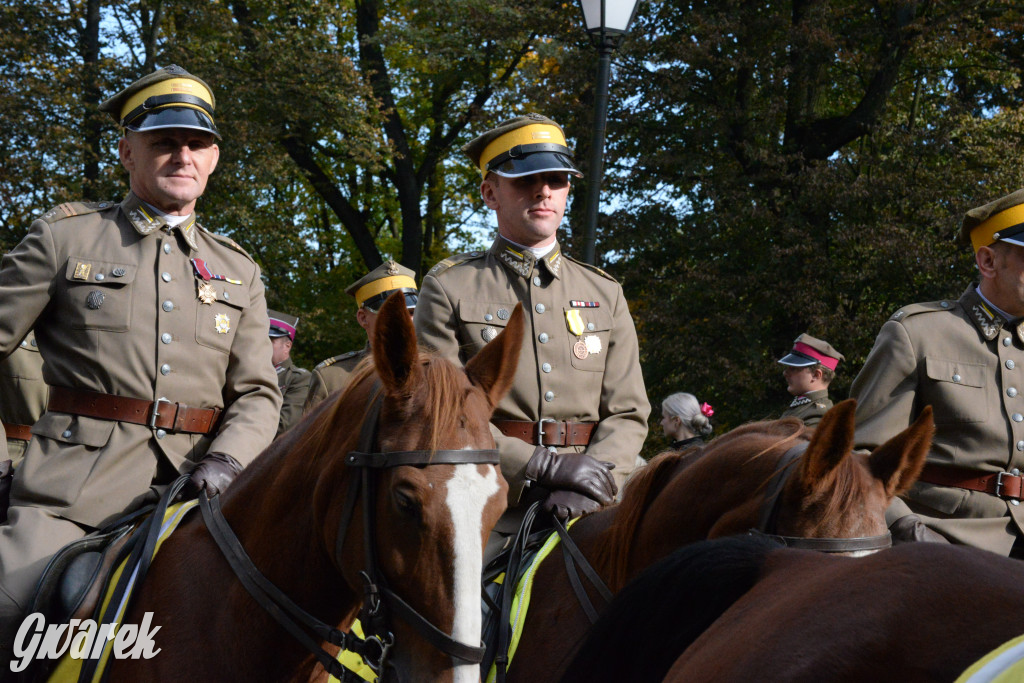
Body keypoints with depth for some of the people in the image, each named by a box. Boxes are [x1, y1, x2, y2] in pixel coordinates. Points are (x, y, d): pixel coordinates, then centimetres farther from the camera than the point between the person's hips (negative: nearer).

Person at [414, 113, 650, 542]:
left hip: (585, 511, 3)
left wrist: (589, 485, -11)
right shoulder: (448, 288, 6)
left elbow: (627, 413, 10)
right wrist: (544, 465, -14)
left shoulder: (606, 294, 17)